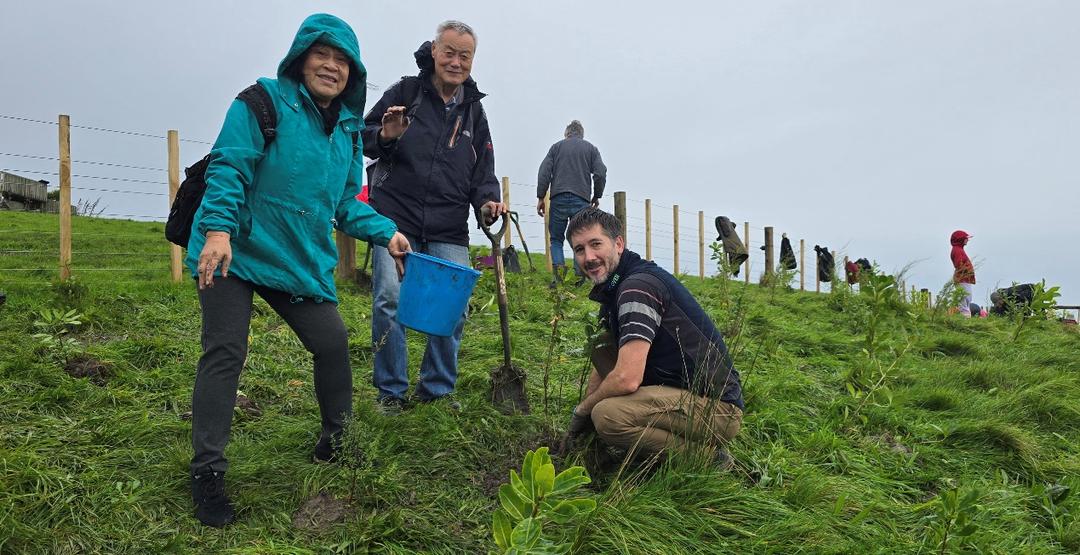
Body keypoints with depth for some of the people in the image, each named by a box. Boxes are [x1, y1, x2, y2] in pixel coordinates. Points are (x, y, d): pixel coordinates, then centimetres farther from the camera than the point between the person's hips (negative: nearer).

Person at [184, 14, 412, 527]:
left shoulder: (346, 128, 11)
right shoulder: (265, 100, -9)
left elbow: (346, 202, 16)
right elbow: (228, 167, -16)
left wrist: (385, 233, 3)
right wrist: (218, 229, -27)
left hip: (302, 260, 6)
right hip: (235, 252, -5)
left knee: (333, 342, 4)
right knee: (225, 353, -5)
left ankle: (336, 442, 27)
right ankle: (207, 474, 5)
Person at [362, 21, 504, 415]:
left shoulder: (474, 110, 16)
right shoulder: (405, 92, 4)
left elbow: (483, 170, 17)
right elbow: (361, 136, 8)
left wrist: (488, 200, -3)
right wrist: (384, 136, -15)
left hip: (449, 231, 3)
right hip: (396, 219, -3)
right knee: (390, 301, -8)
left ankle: (437, 389, 17)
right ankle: (391, 391, 9)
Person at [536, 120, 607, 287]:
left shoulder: (556, 147, 15)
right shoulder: (591, 149, 14)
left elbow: (544, 172, 5)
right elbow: (600, 174, 3)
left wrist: (540, 197, 7)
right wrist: (596, 196, 15)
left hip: (558, 199, 0)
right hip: (582, 200, 0)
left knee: (556, 239, 9)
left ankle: (558, 271, -11)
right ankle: (579, 276, -2)